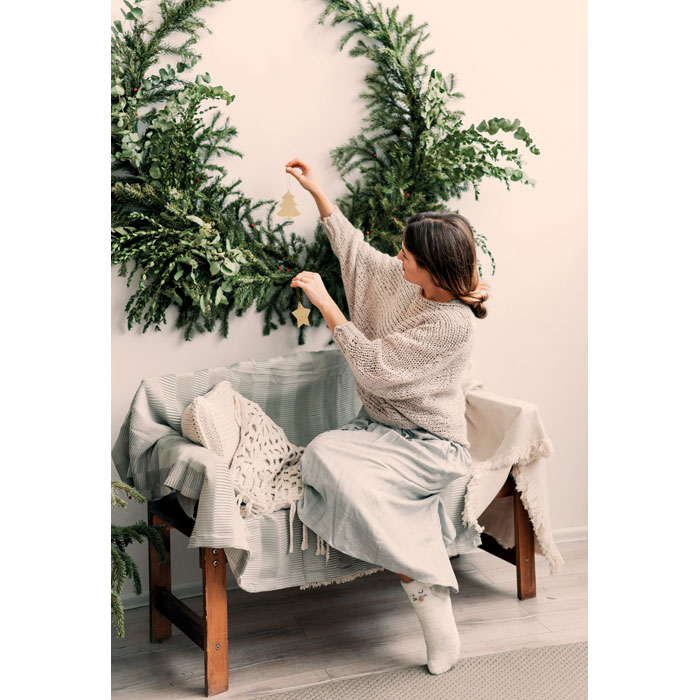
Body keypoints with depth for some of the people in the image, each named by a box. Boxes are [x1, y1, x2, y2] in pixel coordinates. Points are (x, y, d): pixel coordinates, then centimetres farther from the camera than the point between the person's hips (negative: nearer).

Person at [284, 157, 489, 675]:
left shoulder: (453, 324, -23)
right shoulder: (405, 280, 2)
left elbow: (375, 367, -23)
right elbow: (354, 248, 19)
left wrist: (324, 302, -18)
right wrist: (316, 191, 17)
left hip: (430, 444, -8)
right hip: (381, 428, 8)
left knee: (346, 473, -33)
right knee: (322, 452, -23)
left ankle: (435, 614, -24)